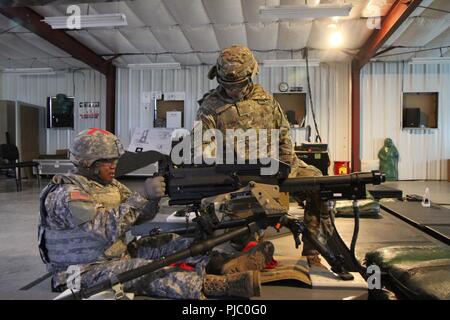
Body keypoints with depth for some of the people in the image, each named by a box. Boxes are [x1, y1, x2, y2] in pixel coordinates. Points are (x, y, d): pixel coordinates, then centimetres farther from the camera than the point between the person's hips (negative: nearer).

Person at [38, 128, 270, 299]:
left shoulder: (108, 184, 7)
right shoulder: (66, 195, -20)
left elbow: (140, 215, 4)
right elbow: (107, 228, -31)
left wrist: (153, 197, -16)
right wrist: (144, 195, -31)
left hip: (117, 255, 8)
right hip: (83, 273, -8)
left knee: (170, 243, -9)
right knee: (152, 272, -28)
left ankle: (228, 263, -19)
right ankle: (237, 283, -36)